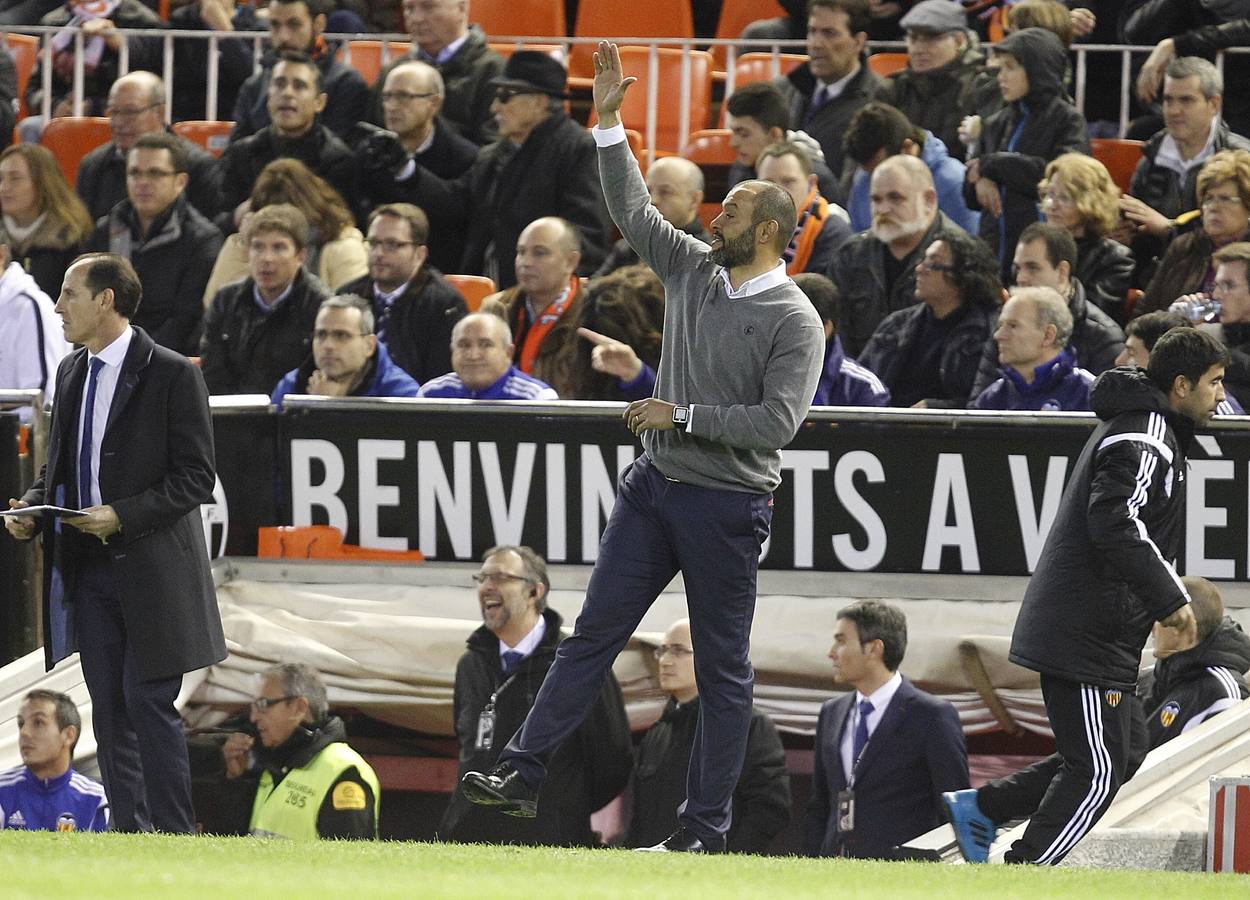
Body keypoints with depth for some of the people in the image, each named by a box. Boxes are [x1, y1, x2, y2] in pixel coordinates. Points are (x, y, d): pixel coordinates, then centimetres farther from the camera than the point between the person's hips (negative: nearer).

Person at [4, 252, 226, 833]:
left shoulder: (172, 375, -8)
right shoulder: (72, 373, 13)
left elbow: (195, 478, -10)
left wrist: (123, 517, -20)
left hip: (151, 568, -7)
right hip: (88, 568, 7)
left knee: (149, 704, -8)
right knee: (108, 709, 7)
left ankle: (174, 835, -3)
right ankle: (129, 832, 11)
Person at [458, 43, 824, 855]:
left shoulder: (795, 321, -12)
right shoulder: (694, 271, 8)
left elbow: (777, 422, -20)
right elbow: (633, 210, 14)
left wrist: (682, 417, -18)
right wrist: (610, 126, 6)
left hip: (728, 506, -6)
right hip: (655, 486, 6)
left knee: (723, 668, 2)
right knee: (594, 634, 4)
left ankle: (707, 826, 5)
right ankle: (523, 772, 4)